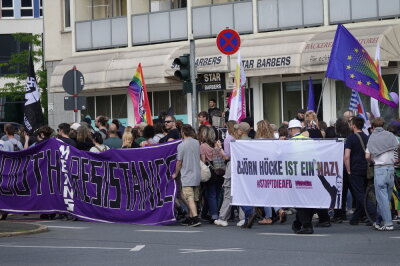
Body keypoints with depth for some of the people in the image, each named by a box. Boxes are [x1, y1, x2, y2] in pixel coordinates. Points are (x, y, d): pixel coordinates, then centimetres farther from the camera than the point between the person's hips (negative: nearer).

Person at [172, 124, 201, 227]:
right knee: (194, 198, 13)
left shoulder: (182, 145, -12)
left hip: (187, 176, -6)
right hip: (197, 175, 6)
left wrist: (175, 174, 6)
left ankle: (196, 218, -21)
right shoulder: (197, 143, 5)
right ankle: (190, 218, 19)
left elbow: (179, 162, -7)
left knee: (190, 199, -10)